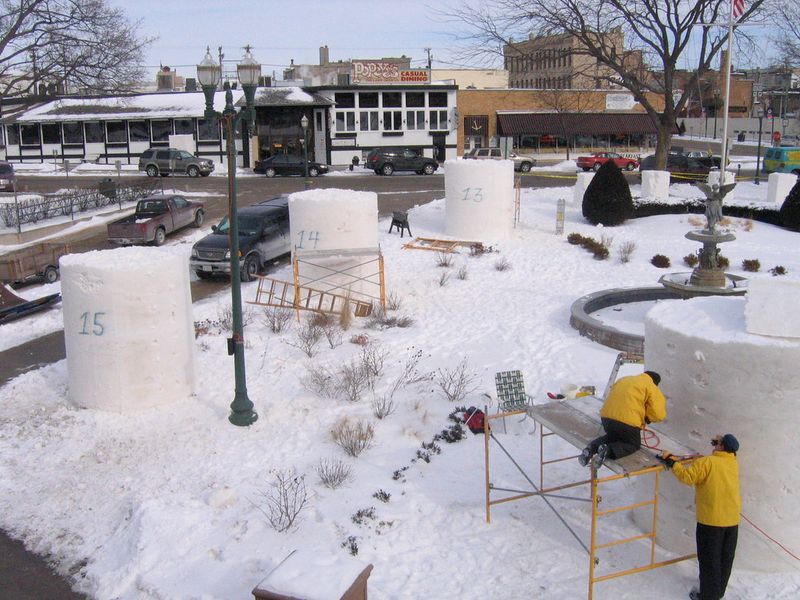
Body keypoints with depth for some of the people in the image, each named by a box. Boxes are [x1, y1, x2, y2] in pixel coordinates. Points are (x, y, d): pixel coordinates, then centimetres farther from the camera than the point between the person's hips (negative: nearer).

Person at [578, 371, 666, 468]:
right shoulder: (652, 388, 5)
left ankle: (592, 447, 4)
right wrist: (647, 418, 18)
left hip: (606, 417, 6)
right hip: (628, 421, -6)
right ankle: (608, 451, -10)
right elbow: (658, 414, -2)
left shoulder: (624, 380, 25)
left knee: (612, 437, 32)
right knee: (634, 445, 18)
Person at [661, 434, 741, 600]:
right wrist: (720, 442, 25)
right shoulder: (734, 463, 5)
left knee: (709, 560, 5)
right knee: (725, 559, 19)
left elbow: (687, 477, -22)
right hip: (732, 520, 6)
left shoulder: (707, 462, -15)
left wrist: (671, 462, -12)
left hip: (711, 520, -6)